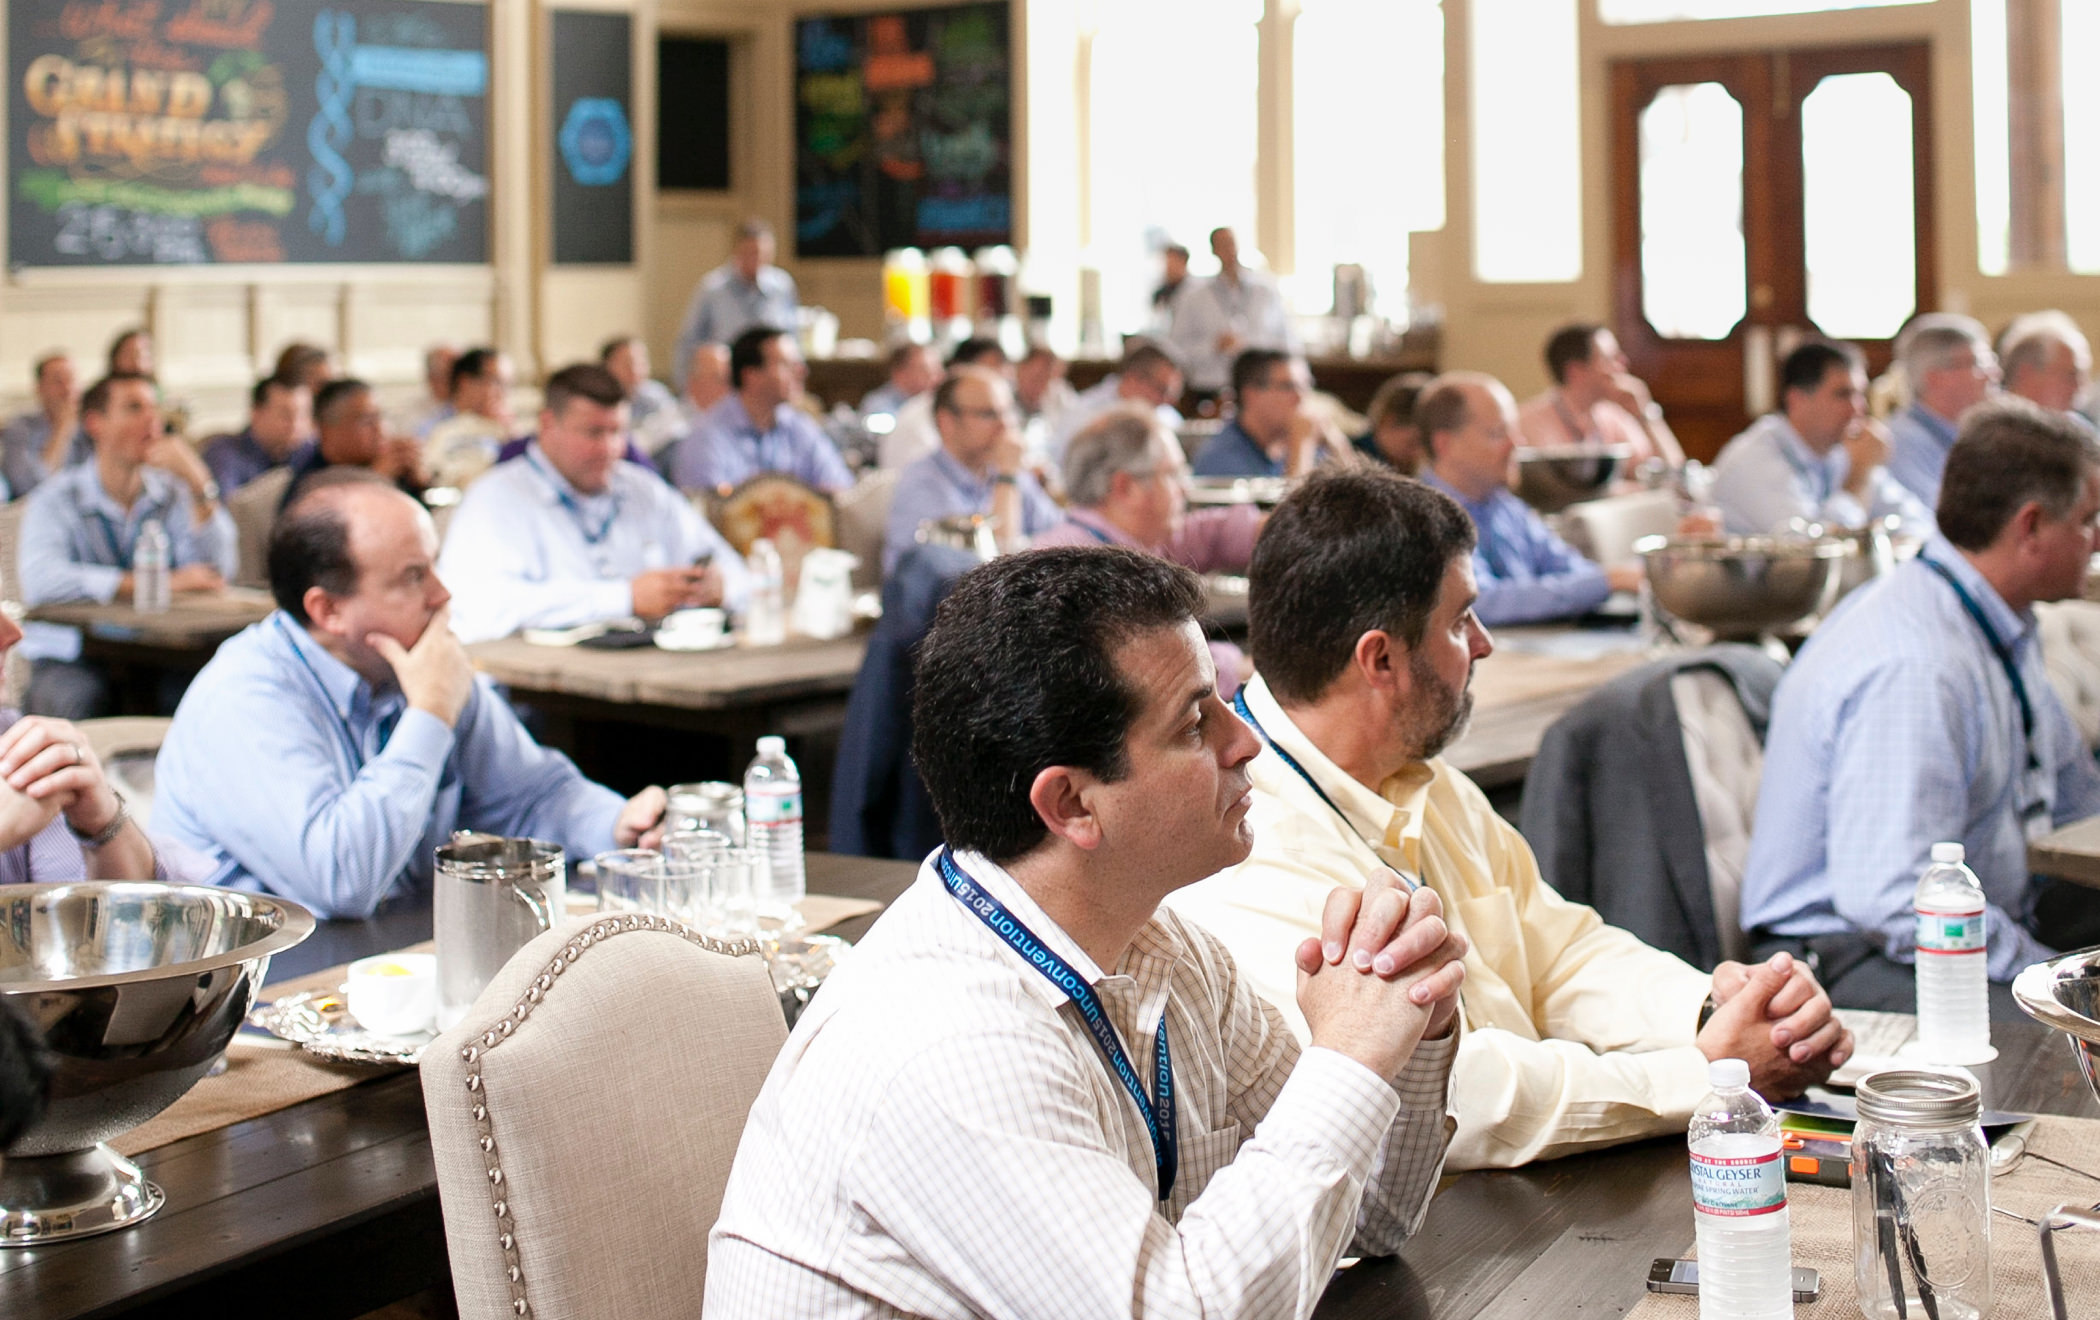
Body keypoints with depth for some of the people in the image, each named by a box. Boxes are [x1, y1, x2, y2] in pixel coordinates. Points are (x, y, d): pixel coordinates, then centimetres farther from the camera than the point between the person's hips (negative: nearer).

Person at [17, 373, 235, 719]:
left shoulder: (175, 493, 9)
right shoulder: (56, 499, 0)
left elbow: (216, 574, -5)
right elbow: (42, 581, -21)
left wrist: (200, 485, -13)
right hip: (70, 660, -2)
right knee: (75, 699, -36)